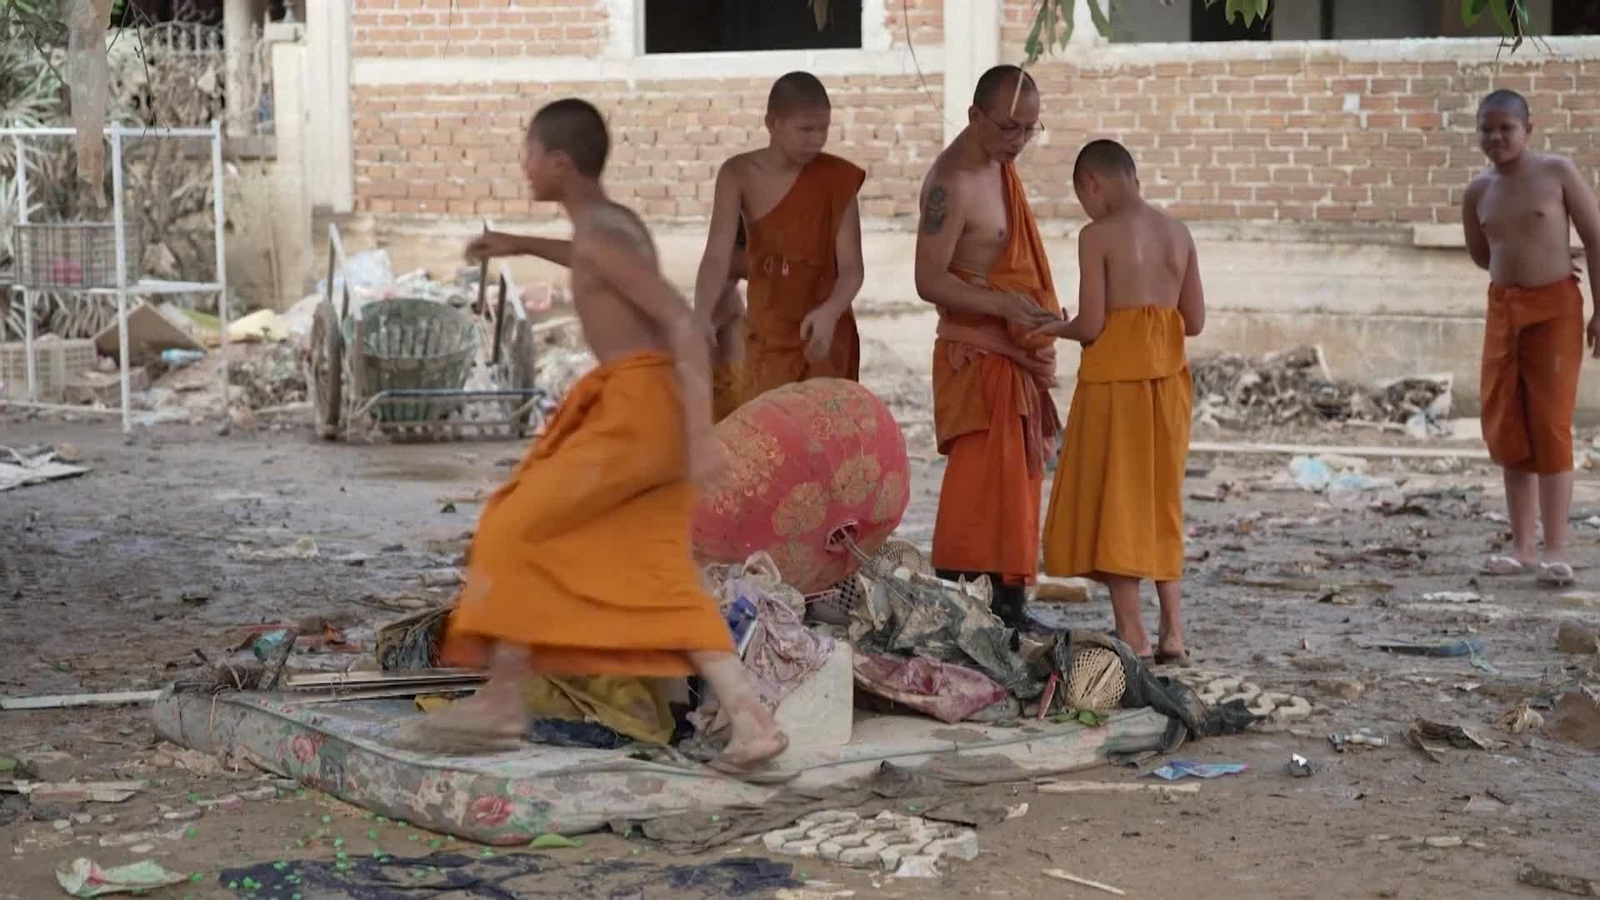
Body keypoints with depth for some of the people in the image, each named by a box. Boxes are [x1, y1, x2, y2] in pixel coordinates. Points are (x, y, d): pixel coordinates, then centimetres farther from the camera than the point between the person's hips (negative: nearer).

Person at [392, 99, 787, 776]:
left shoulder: (601, 237, -12)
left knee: (513, 530, 1)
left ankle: (501, 702, 5)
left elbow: (686, 322, -19)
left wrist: (700, 429, -26)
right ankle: (751, 721, -1)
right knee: (662, 582, 9)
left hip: (636, 411, -9)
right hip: (648, 414, 9)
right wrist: (524, 246, 44)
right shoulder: (616, 222, 17)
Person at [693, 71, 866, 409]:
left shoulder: (838, 179, -10)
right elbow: (717, 257, -17)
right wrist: (700, 322, -35)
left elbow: (851, 268, -12)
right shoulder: (739, 175, -9)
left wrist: (829, 313, -34)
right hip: (765, 339, 2)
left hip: (823, 338, -2)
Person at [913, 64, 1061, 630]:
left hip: (1016, 356, 9)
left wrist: (1038, 329, 17)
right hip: (975, 356, -9)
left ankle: (1009, 606, 17)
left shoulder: (1000, 169, 13)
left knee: (1016, 485, 11)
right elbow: (930, 281, -22)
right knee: (978, 491, -12)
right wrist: (1006, 306, -32)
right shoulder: (953, 182, -17)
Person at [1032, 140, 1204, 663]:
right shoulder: (1177, 233, 7)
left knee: (1113, 501, 2)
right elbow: (1195, 321, 8)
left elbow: (1090, 325, -14)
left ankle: (1132, 635, 1)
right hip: (1168, 373, 6)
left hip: (1115, 374, -6)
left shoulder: (1098, 236, -10)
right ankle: (1173, 633, 13)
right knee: (1161, 503, 14)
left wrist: (1054, 329, 6)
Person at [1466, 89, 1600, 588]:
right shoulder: (1479, 190, 5)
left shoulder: (1558, 172, -7)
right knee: (1506, 430, 4)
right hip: (1503, 309, 5)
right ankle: (1522, 545, 13)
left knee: (1550, 427, -7)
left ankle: (1555, 550, -4)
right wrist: (1517, 275, 5)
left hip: (1555, 308, -5)